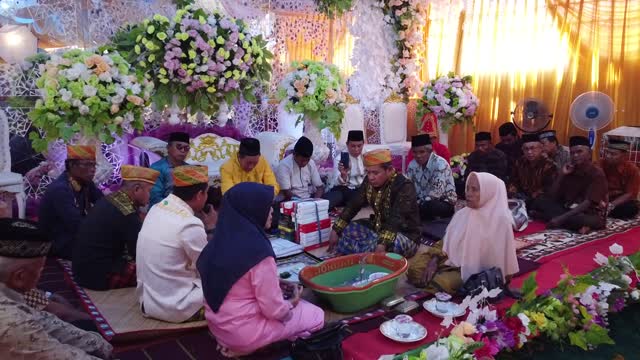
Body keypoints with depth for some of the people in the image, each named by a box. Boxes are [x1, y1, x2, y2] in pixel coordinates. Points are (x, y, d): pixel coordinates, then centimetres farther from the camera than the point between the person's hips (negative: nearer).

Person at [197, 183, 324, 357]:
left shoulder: (221, 242, -2)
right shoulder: (257, 250, -26)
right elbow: (275, 310, -20)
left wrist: (273, 281, 9)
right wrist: (293, 302, 1)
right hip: (243, 331, -8)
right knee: (317, 315, 9)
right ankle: (247, 346, 5)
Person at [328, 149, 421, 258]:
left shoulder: (404, 186, -23)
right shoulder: (369, 182, -2)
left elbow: (396, 219, -35)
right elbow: (354, 205, 0)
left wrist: (383, 244, -47)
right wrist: (336, 230, -7)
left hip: (405, 236, -7)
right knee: (345, 229, -6)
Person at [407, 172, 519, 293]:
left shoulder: (500, 220, -13)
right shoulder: (462, 214, 5)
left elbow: (500, 260, -11)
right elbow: (446, 241, 9)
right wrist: (434, 260, -5)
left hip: (475, 273, -6)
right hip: (452, 262, 6)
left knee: (440, 283, -29)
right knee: (412, 267, -7)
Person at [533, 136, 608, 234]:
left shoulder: (597, 173, -10)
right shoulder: (570, 172, 8)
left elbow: (587, 204, -20)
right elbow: (552, 197, 5)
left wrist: (561, 218, -28)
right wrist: (562, 175, -5)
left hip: (591, 216, -7)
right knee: (540, 202, -11)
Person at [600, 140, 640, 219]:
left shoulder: (632, 169, -10)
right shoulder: (600, 165, -8)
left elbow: (630, 194, -12)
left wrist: (611, 205, -27)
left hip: (623, 202, 0)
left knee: (632, 209, -33)